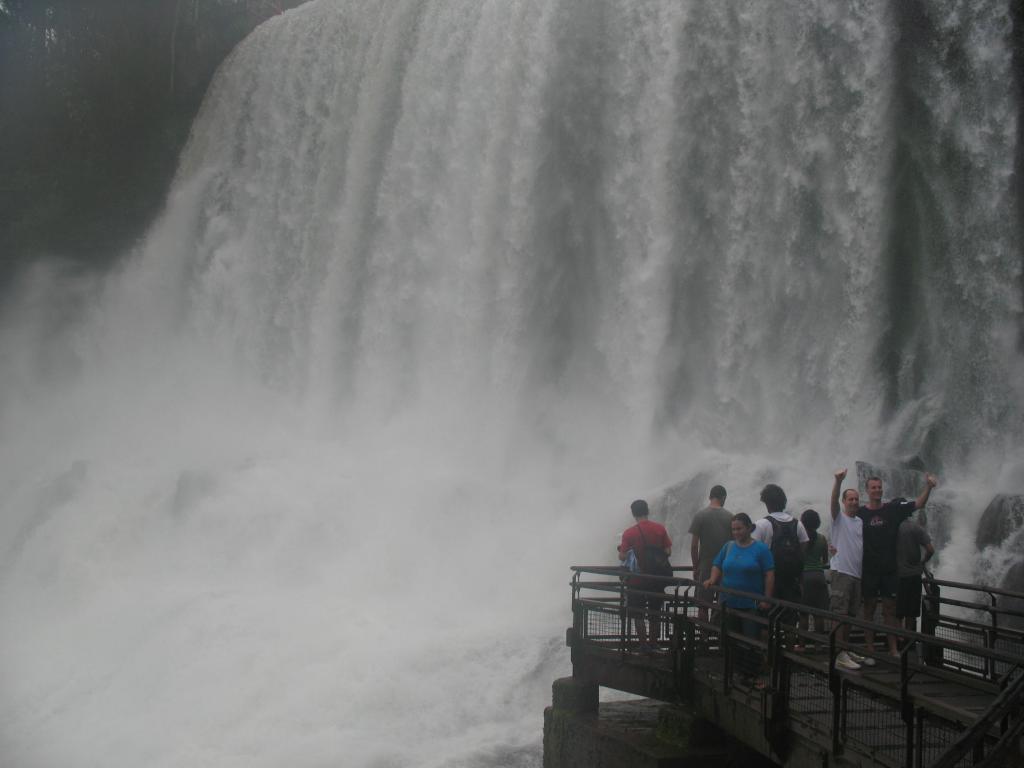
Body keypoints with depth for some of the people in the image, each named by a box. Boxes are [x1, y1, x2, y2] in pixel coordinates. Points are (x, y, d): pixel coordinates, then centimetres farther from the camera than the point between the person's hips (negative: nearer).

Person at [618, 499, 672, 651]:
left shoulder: (629, 533, -13)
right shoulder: (660, 529, -4)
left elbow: (622, 557, -12)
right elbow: (668, 552, -2)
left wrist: (620, 548, 9)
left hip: (637, 580, -3)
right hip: (657, 579, 3)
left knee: (638, 616, 8)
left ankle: (643, 646, 4)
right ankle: (653, 645, 21)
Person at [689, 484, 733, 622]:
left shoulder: (700, 516, -4)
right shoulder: (730, 517, 0)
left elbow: (694, 545, -5)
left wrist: (695, 568, 4)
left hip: (705, 566, -2)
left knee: (702, 607, 2)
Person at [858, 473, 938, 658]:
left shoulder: (893, 509, 3)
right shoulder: (860, 514, -2)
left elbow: (918, 504, -2)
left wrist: (928, 487, -17)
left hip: (890, 569, 2)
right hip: (869, 570, -2)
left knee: (890, 610, 6)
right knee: (869, 608, 5)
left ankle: (893, 649, 10)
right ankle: (869, 649, 10)